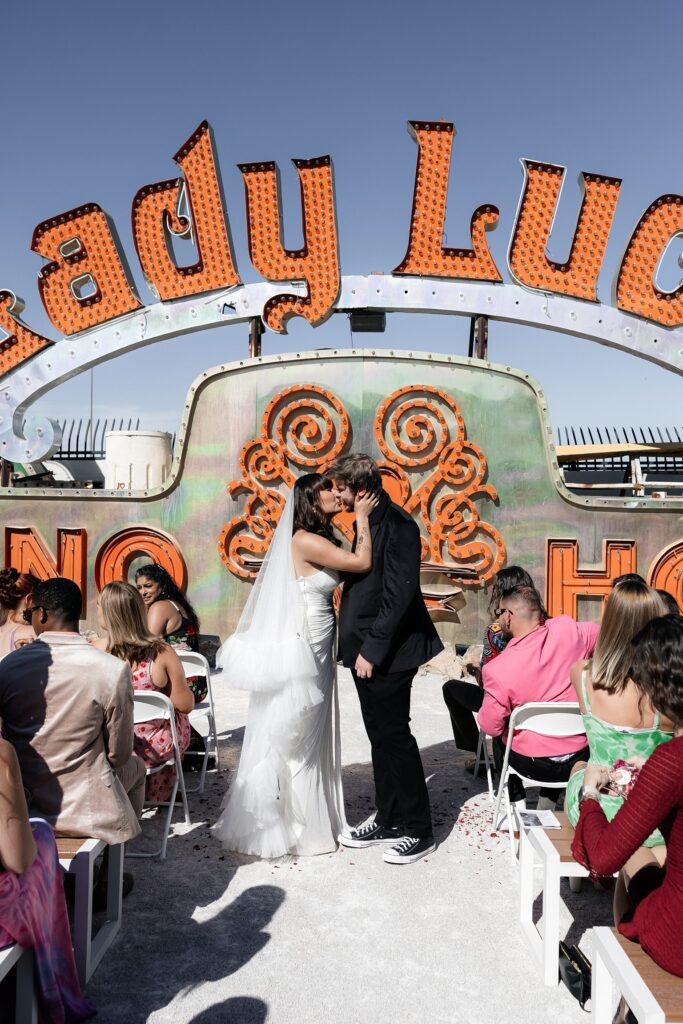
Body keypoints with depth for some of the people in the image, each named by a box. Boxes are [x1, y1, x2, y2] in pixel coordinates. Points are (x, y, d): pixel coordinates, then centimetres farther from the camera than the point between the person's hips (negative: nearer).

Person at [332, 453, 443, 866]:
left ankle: (419, 831, 16)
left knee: (394, 736, 1)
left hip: (387, 652, -9)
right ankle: (389, 821, 29)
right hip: (366, 649, 9)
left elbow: (399, 594, -22)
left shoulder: (398, 526, -18)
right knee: (380, 737, 16)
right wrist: (359, 646, 11)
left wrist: (372, 650, -20)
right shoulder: (367, 521, 10)